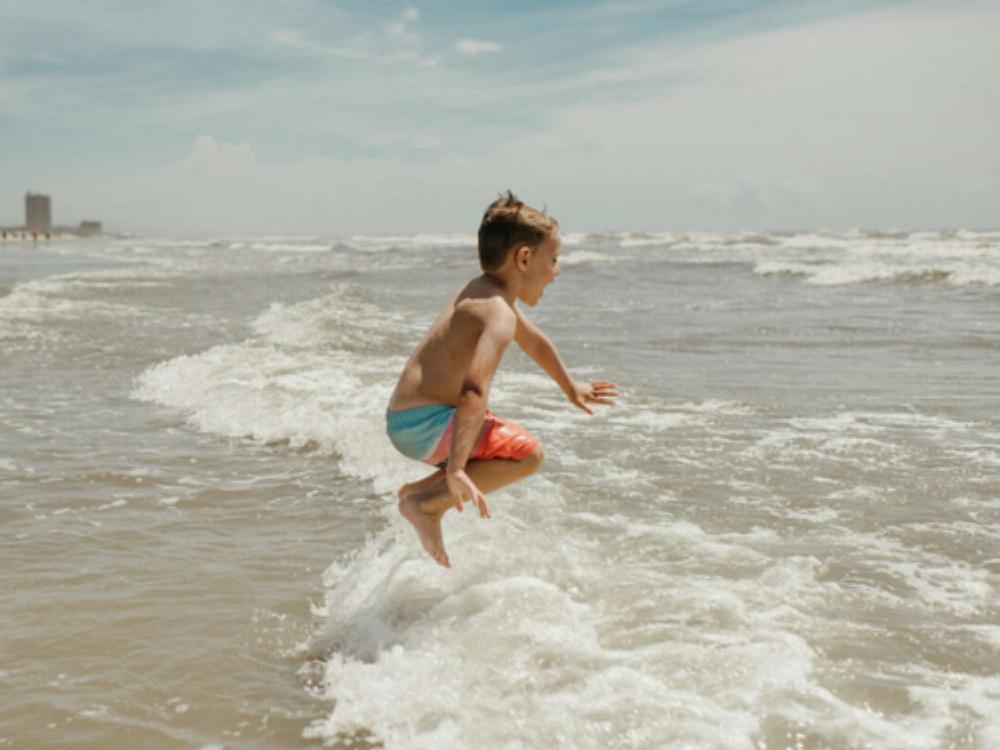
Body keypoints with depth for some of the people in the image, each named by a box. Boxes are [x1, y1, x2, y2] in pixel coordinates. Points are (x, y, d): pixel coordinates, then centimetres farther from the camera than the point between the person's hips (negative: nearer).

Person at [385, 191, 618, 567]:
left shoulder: (483, 293, 14)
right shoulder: (499, 314, -19)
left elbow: (535, 342, 32)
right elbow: (474, 391, -33)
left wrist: (571, 388, 48)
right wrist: (456, 470, -39)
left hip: (403, 419, 10)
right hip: (425, 422, -10)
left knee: (503, 450, 26)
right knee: (527, 452, -16)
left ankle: (424, 496, 13)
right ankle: (424, 500, -12)